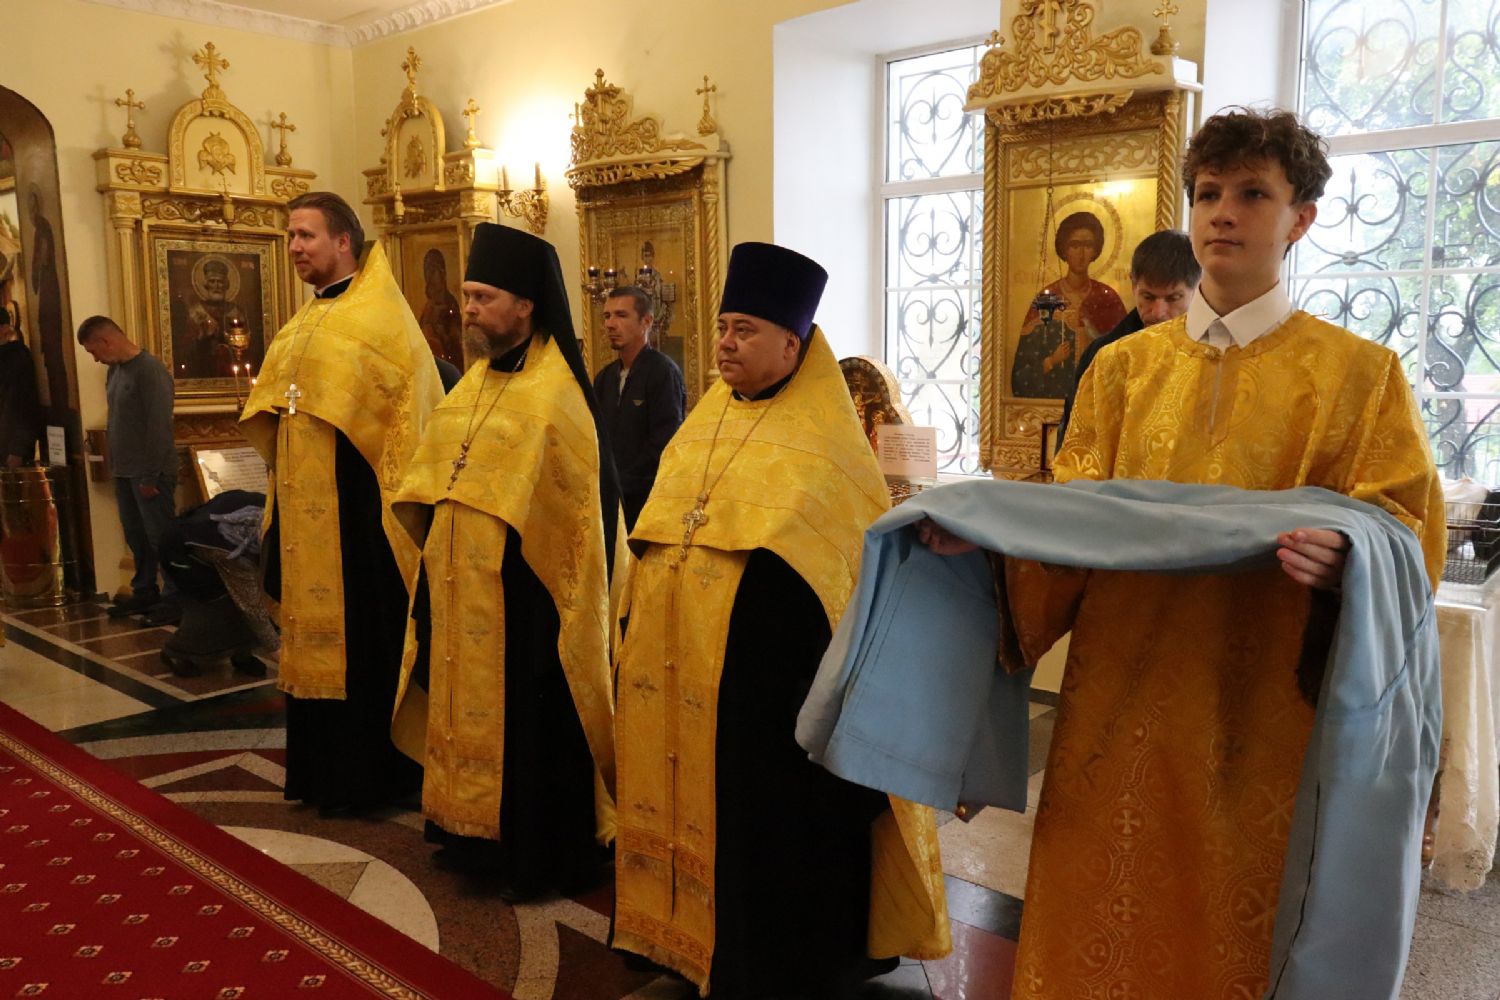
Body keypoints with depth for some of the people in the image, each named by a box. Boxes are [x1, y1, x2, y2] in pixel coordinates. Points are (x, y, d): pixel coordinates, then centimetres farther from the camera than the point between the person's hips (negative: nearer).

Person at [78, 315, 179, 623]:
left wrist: (151, 476, -18)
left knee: (161, 536, -3)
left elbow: (159, 427, -19)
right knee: (136, 535, 15)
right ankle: (144, 592, 26)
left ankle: (174, 598, 5)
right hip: (124, 471, 8)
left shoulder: (150, 370, -16)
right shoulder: (115, 370, 11)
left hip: (150, 473, -8)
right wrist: (116, 464, 12)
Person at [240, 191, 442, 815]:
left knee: (359, 636, 0)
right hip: (305, 511, 8)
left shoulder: (378, 315, -9)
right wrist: (283, 500, 16)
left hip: (355, 506, -8)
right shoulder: (304, 324, 15)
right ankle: (324, 768, 25)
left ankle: (368, 775, 12)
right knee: (316, 636, 13)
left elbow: (407, 418, -14)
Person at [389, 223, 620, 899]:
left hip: (520, 590, -8)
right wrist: (440, 551, 9)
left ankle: (533, 856, 18)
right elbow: (434, 484, 18)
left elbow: (572, 508, -16)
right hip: (461, 581, 8)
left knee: (522, 713, 2)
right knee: (467, 702, 16)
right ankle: (475, 835, 32)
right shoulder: (476, 381, 10)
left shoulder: (554, 393, -15)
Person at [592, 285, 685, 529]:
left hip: (647, 500, -6)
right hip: (610, 499, 6)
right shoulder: (604, 377, 13)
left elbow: (664, 445, -15)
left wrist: (620, 486, -12)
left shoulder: (664, 372, -9)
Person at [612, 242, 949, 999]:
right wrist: (641, 627, 15)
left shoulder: (824, 446, -8)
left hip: (770, 660, -6)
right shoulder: (705, 421, 11)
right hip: (682, 654, 7)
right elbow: (659, 532, 18)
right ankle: (694, 933, 32)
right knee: (697, 792, 15)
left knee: (767, 815, 3)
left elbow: (867, 551, -9)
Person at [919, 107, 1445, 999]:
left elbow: (1407, 529, -4)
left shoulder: (1358, 373, 0)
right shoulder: (1125, 366, 9)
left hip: (1261, 715, -2)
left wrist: (1343, 559, -26)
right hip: (1121, 701, 3)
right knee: (1105, 926, 10)